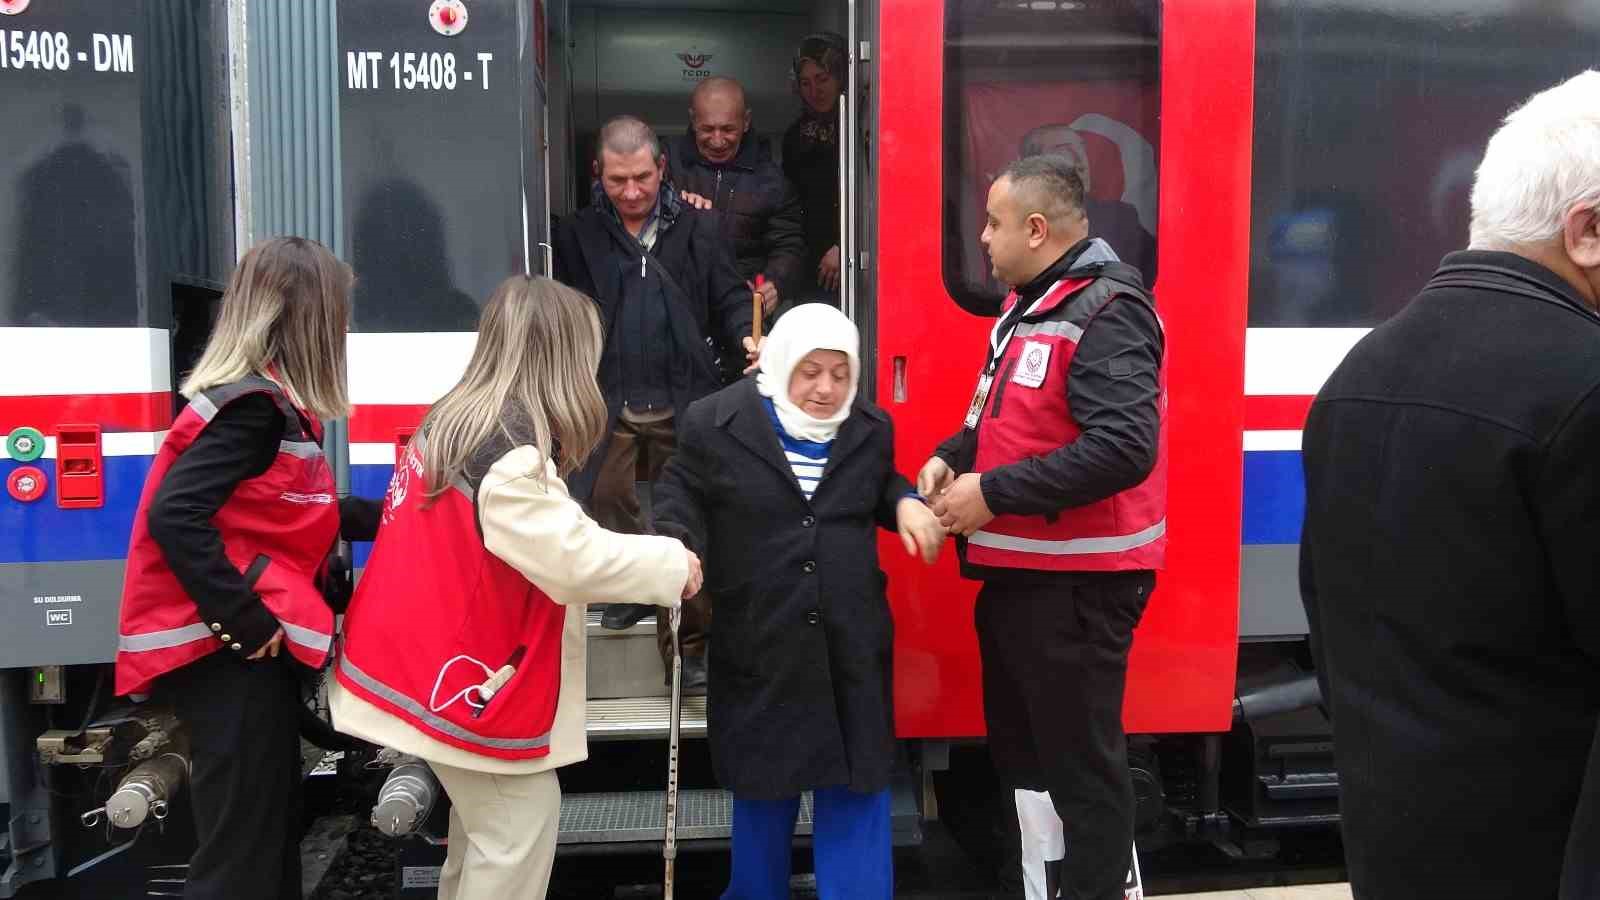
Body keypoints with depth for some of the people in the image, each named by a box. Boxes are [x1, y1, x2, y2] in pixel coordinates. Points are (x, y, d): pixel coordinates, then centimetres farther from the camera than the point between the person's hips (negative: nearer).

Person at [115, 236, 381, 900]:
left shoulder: (269, 400, 10)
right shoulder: (254, 405, -18)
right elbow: (175, 517, -27)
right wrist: (243, 620, -23)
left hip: (253, 650, 10)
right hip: (229, 654, -10)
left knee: (273, 838, 19)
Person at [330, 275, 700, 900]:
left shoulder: (454, 422, 4)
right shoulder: (511, 453, -25)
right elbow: (575, 557, -25)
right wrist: (672, 563, -12)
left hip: (433, 663, 9)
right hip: (465, 677, -9)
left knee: (488, 814, 20)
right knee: (521, 821, 0)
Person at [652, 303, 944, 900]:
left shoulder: (871, 427, 4)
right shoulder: (716, 421, -7)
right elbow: (679, 490, 2)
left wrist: (905, 504, -1)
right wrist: (681, 545, -17)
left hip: (851, 642, 2)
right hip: (759, 643, -2)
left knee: (857, 781, 9)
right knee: (762, 782, 15)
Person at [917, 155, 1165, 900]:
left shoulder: (1106, 312, -18)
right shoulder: (1029, 304, 12)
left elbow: (1124, 448, -29)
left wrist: (992, 493, -24)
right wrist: (954, 456, 4)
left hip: (1076, 581, -10)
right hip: (1016, 571, 10)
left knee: (1080, 762, 4)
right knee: (1020, 748, 20)